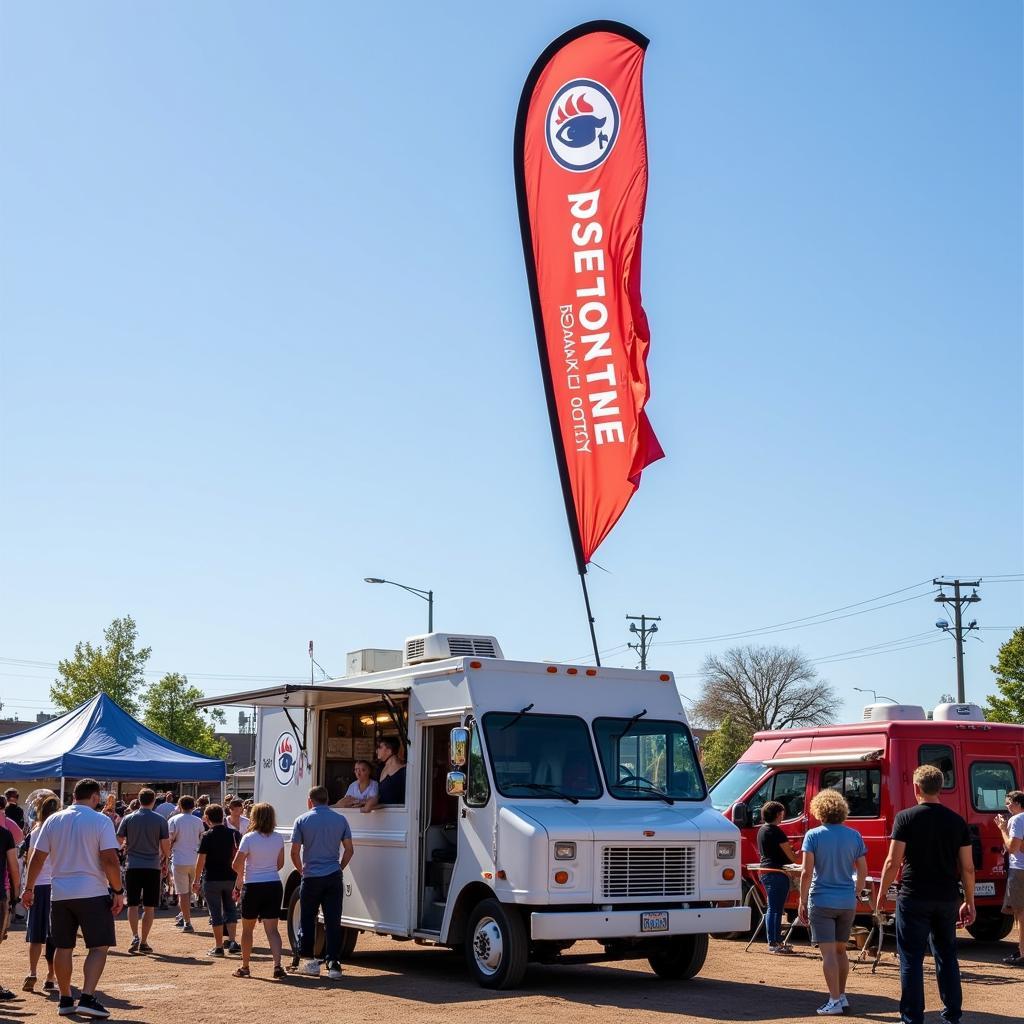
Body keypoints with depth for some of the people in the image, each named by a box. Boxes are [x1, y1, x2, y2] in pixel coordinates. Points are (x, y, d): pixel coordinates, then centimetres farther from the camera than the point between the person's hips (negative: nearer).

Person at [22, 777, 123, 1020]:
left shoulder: (53, 820, 7)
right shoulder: (101, 821, -7)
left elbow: (37, 858, 8)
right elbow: (110, 860, -13)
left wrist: (29, 888, 18)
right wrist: (118, 891, -6)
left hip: (60, 894, 5)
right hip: (92, 894, -5)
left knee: (63, 947, 14)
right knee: (99, 947, 0)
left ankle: (65, 1000, 21)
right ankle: (87, 998, -11)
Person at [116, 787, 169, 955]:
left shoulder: (128, 819, 1)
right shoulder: (161, 820, -2)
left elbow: (119, 840, 5)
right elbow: (165, 844, -3)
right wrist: (165, 860, 14)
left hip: (133, 866, 1)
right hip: (153, 866, -1)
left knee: (133, 904, 8)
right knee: (149, 906, 5)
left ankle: (135, 936, -8)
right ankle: (144, 942, 7)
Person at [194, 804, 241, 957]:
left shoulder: (206, 836, -10)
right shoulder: (233, 834, 1)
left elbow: (201, 860, -12)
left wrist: (196, 880, -2)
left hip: (212, 879, -3)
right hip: (230, 878, 4)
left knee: (216, 913, 4)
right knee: (230, 909, 16)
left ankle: (219, 947, 6)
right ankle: (232, 941, 4)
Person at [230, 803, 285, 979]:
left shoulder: (249, 838, -12)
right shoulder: (278, 839, 1)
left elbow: (236, 865, -10)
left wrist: (242, 877, 10)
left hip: (253, 887, -3)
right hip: (274, 886, 3)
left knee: (247, 928, 13)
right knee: (272, 929, 2)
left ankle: (245, 967, 22)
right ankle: (277, 965, -13)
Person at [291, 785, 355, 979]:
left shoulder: (302, 820, -2)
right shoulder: (340, 820, 4)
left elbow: (295, 852, -3)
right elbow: (349, 850, 5)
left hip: (311, 877, -2)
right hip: (333, 877, 2)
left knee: (307, 920, 12)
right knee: (333, 922, 3)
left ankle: (310, 961, 14)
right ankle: (334, 964, -1)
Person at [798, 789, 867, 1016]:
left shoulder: (813, 835, -8)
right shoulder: (854, 836, 3)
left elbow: (807, 872, -12)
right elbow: (863, 872, 6)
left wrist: (802, 902, -5)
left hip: (821, 901, -4)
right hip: (847, 903, 4)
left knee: (828, 952, -1)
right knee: (841, 950, 18)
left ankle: (835, 1001, -2)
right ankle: (842, 996, 25)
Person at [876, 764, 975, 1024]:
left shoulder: (906, 818, -7)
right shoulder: (957, 821, 4)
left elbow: (893, 862, -10)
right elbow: (967, 868, 4)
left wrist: (881, 895, 1)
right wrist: (969, 903, 14)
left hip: (914, 898, -4)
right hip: (947, 899, 4)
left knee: (912, 959, 2)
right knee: (947, 956, 16)